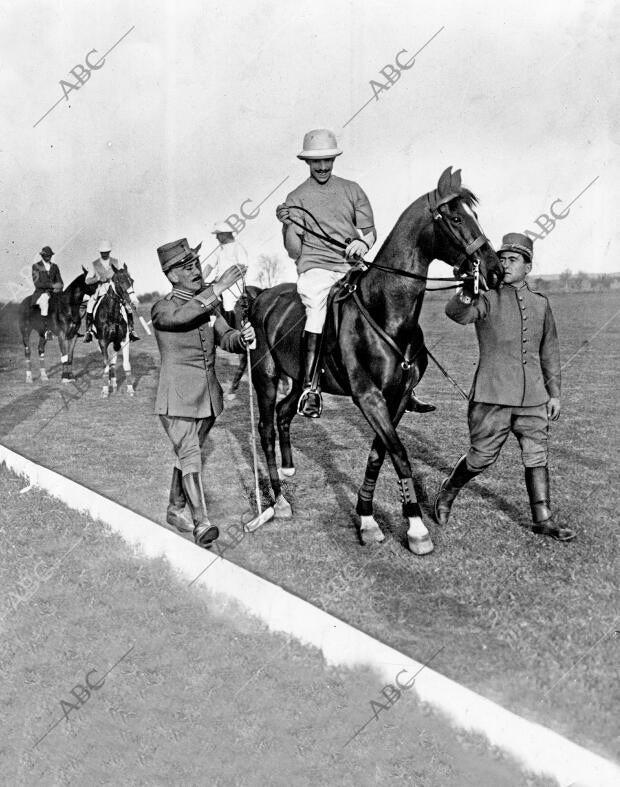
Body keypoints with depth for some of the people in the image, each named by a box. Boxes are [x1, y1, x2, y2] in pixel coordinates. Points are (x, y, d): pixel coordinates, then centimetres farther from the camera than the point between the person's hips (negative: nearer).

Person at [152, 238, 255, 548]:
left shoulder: (210, 303, 9)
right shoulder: (162, 309, -10)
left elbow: (226, 338, 1)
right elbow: (181, 316, -33)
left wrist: (242, 337, -23)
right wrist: (219, 287, -39)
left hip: (208, 395, 6)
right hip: (178, 398, -6)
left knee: (189, 454, 16)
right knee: (190, 456, -12)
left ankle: (175, 509, 32)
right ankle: (201, 523, -15)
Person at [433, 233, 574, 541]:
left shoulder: (540, 304, 12)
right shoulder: (487, 299, -2)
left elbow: (549, 352, 18)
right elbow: (457, 313, -24)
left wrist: (554, 392, 15)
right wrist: (465, 296, -45)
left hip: (533, 398, 4)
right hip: (493, 396, -4)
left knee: (537, 458, 7)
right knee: (481, 457, 2)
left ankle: (543, 519, 17)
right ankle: (447, 493, 27)